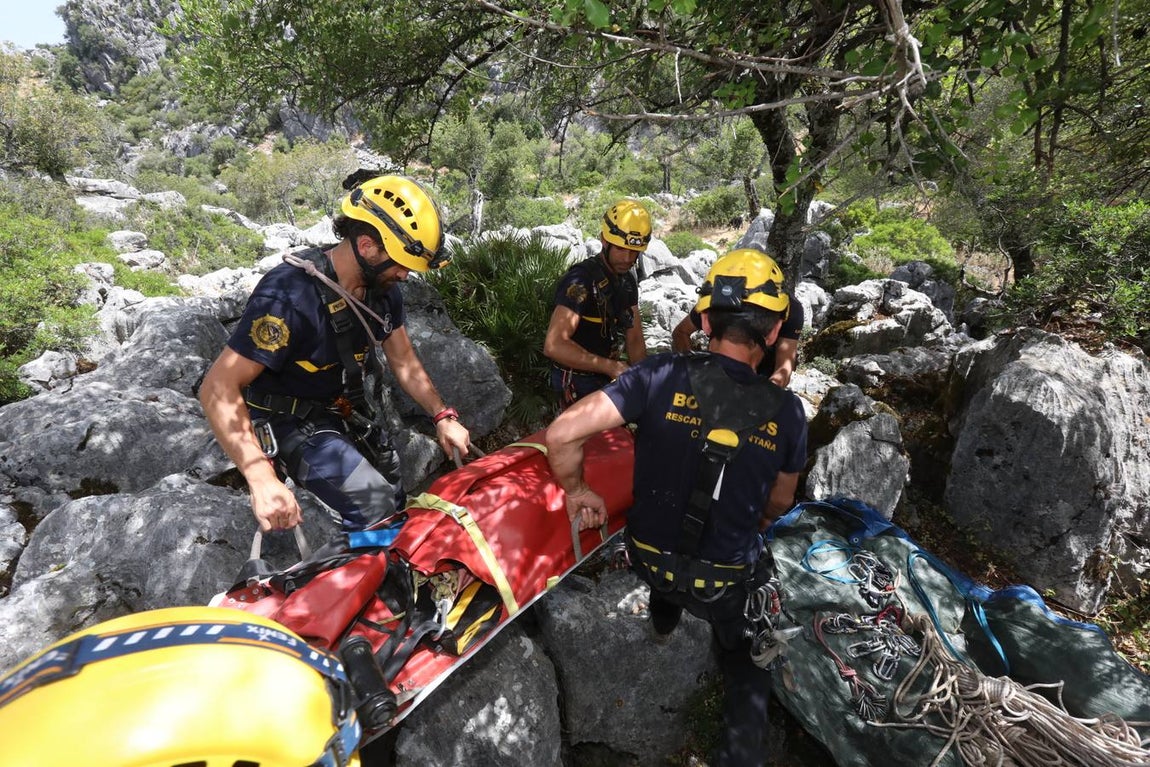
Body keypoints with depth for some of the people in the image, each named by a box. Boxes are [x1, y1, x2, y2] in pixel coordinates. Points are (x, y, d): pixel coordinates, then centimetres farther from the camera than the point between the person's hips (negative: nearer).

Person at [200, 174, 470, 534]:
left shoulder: (382, 288, -10)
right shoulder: (289, 297, -33)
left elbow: (404, 361, 2)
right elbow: (218, 389, -33)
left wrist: (443, 416, -6)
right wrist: (262, 480, -43)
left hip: (350, 411, 7)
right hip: (295, 422, -7)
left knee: (396, 503, 16)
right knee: (375, 505, -23)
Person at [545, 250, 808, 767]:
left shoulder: (663, 375, -22)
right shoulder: (786, 411, -15)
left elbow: (561, 434, -25)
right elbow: (779, 503, 2)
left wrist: (577, 490, -6)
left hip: (648, 558, 2)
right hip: (727, 581, -1)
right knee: (746, 665, 31)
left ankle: (663, 623, 68)